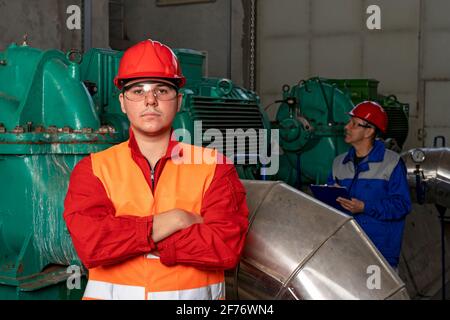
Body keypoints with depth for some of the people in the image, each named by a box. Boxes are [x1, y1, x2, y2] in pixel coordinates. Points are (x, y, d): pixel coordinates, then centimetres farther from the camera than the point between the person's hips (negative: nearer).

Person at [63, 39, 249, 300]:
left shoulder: (214, 166, -1)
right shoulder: (93, 169, 1)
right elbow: (89, 244, -13)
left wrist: (129, 235, -13)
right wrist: (170, 222, -14)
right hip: (111, 293, 2)